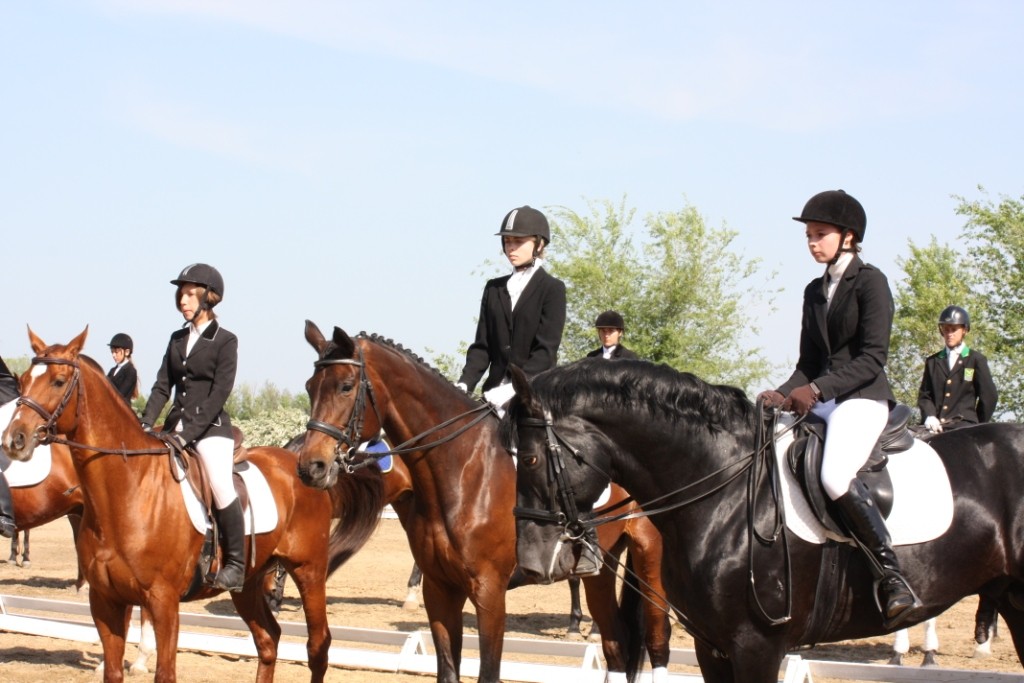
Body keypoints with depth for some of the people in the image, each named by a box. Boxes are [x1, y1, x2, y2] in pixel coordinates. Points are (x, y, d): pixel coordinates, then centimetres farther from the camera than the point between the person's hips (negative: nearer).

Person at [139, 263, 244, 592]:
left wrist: (189, 433, -19)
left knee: (220, 484, -23)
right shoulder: (177, 339, 14)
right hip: (175, 426, 6)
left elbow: (219, 394, -11)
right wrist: (145, 424, -5)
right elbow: (162, 386, 10)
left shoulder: (225, 341, -3)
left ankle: (235, 563, -15)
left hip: (210, 427, -6)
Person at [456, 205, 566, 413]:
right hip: (495, 391, 5)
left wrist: (514, 388, -23)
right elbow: (482, 345, 12)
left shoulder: (553, 289, 0)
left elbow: (546, 349, -10)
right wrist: (464, 384, -6)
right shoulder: (494, 289, 15)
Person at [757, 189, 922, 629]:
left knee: (835, 476, -34)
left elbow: (873, 357, -14)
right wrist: (783, 394, -2)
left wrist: (818, 390, -23)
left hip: (863, 399, -9)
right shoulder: (815, 291, 18)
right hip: (820, 404, 9)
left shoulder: (870, 282, -5)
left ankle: (893, 579, -31)